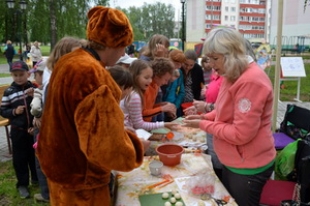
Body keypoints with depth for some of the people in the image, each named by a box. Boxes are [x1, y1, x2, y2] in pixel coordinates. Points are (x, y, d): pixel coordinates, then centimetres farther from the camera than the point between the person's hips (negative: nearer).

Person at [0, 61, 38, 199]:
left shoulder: (34, 88, -4)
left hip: (34, 129, 1)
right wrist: (14, 111, -15)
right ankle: (22, 184, 23)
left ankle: (36, 178, 36)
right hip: (18, 131, -1)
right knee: (20, 158, 8)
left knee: (35, 155, 15)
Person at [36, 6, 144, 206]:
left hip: (62, 164, 9)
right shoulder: (91, 73, -30)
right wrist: (136, 146, -13)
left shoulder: (69, 61, 2)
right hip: (81, 176, -9)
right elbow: (105, 142, -32)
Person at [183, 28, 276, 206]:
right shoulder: (234, 76, 4)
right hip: (233, 161, 9)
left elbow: (241, 134, -28)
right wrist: (205, 117, 0)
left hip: (248, 167, -9)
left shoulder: (251, 81, -27)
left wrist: (204, 124, -18)